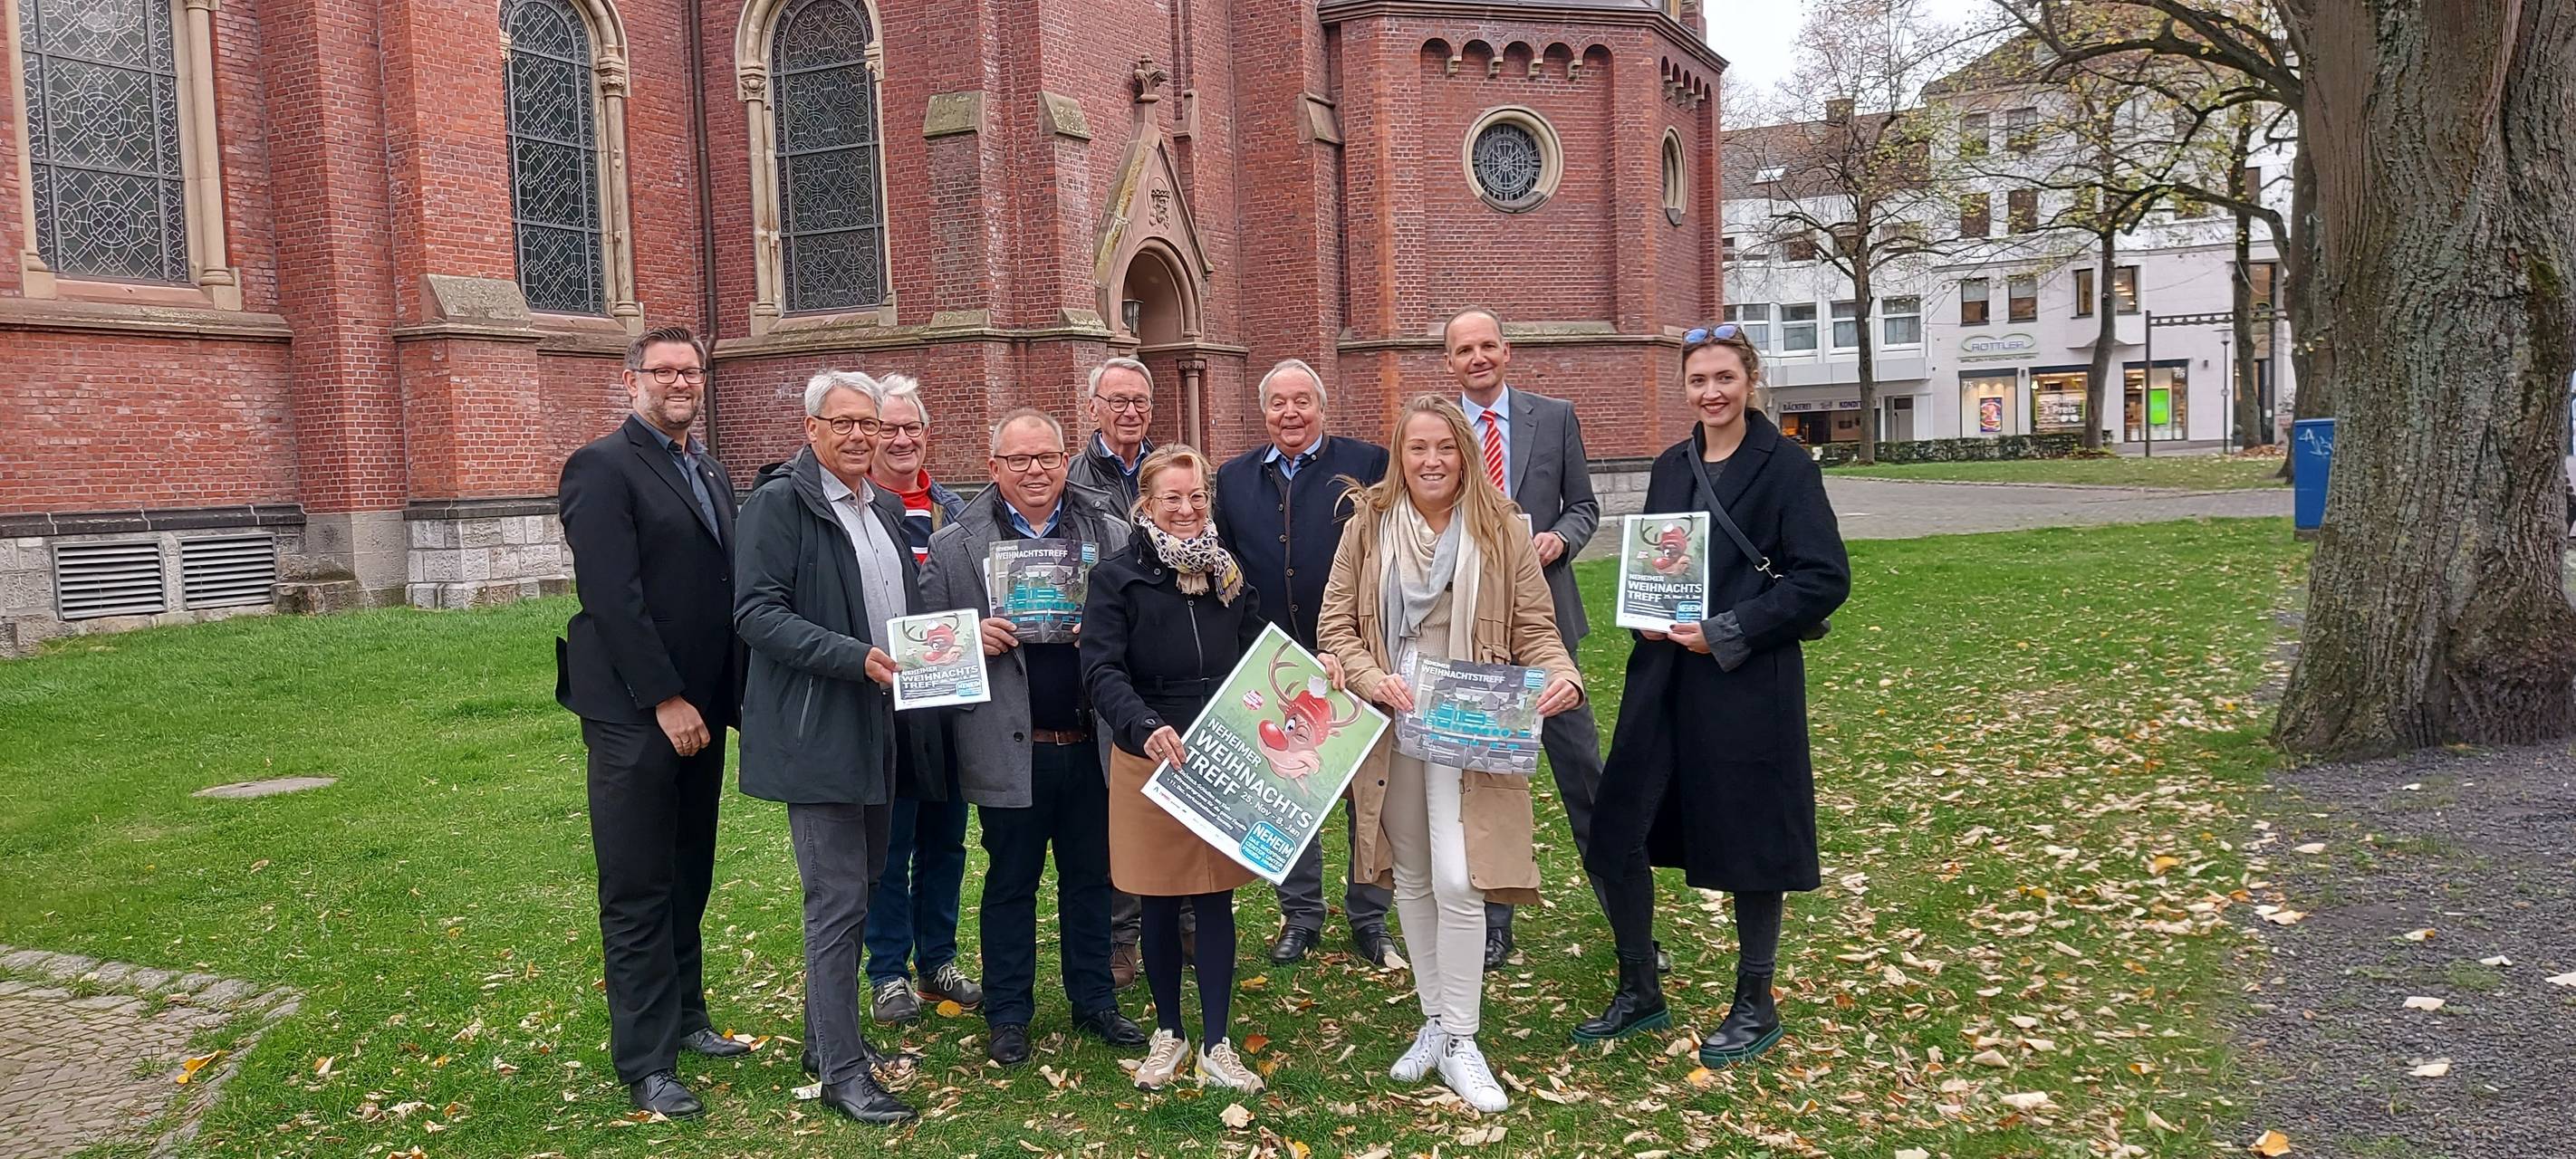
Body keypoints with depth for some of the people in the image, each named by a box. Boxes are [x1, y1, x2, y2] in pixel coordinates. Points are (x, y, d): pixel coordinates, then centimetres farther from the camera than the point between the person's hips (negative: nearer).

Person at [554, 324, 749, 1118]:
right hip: (636, 715, -7)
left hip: (701, 709, 7)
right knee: (638, 892, 1)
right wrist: (665, 700, -18)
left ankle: (684, 1016, 30)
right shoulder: (602, 469, -9)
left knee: (688, 877, 16)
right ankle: (646, 1061, 10)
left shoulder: (710, 472, 15)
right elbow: (612, 598, -17)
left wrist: (734, 694, 7)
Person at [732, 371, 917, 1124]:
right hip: (817, 732, -8)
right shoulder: (779, 502, -9)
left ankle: (829, 1036, 30)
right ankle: (841, 1072, 4)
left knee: (857, 889, 16)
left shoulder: (884, 511, 15)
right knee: (838, 901, -6)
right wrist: (856, 658, -25)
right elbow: (756, 612, -17)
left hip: (878, 729, 8)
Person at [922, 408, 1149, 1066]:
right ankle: (1007, 1014, 26)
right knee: (1010, 883, 12)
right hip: (1010, 747, -2)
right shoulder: (954, 546, 0)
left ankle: (1094, 1001, 30)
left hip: (1091, 741, 2)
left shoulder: (1110, 534, 4)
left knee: (1091, 877, 14)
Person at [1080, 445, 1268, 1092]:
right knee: (1159, 904, 9)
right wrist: (1145, 725, -32)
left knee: (1216, 899, 5)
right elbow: (1102, 670, -15)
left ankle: (1216, 1045, 14)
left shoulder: (1229, 574, 9)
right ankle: (1168, 1031, 27)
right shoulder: (1117, 577, -5)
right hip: (1150, 759, -2)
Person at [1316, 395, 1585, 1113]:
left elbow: (1535, 627, 1)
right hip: (1389, 725, 3)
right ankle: (1434, 1021, 30)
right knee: (1411, 880, 13)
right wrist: (1370, 679, -15)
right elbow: (1335, 624, 3)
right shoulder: (1368, 527, 2)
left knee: (1457, 883, -10)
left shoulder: (1499, 527, -2)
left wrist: (1562, 677, -19)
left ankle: (1459, 1040, 7)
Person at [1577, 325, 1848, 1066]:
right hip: (1662, 679, 6)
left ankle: (1755, 1007, 25)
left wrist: (1727, 632, -16)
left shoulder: (1785, 467, -6)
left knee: (1747, 841, 5)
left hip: (1746, 683, -6)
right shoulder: (1671, 467, 11)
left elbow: (1825, 580, -11)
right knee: (1615, 834, 6)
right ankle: (1639, 992, 24)